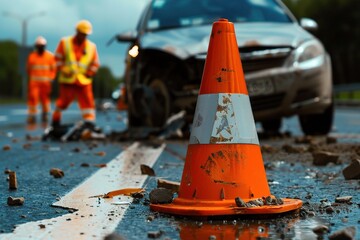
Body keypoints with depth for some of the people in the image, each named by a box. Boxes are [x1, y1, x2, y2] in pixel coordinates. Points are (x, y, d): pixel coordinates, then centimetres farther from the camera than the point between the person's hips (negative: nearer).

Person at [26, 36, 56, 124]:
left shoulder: (50, 56, 0)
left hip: (45, 82, 1)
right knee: (33, 97, -10)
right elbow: (28, 69, 12)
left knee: (45, 98, 9)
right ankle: (32, 115, -3)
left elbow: (53, 68, 7)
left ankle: (45, 114, 25)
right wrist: (31, 77, 11)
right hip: (34, 82, -1)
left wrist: (50, 78, 1)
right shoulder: (32, 56, -1)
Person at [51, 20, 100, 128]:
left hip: (84, 81, 1)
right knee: (64, 100, 6)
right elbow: (58, 58, 5)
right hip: (67, 80, -1)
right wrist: (63, 70, -7)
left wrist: (89, 73, -4)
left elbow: (95, 63, 11)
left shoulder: (92, 46, 9)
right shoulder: (64, 42, 6)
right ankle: (56, 119, 25)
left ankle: (90, 122, -8)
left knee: (88, 102, -8)